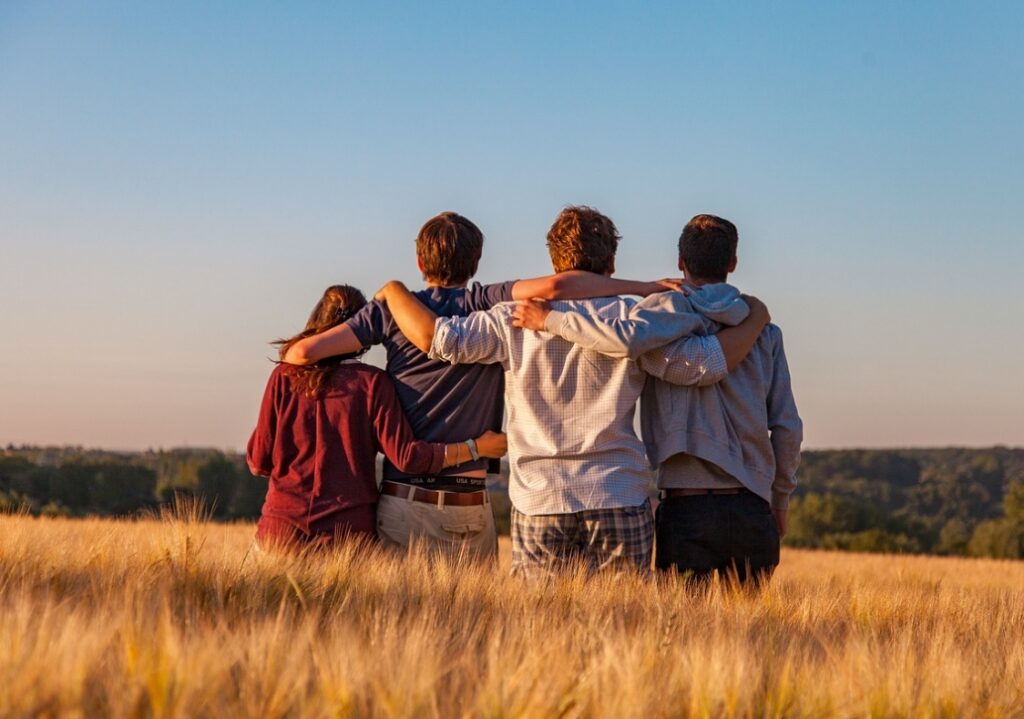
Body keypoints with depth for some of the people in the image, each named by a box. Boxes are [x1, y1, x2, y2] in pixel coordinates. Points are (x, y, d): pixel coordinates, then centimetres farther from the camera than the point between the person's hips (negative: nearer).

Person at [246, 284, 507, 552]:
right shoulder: (372, 382, -3)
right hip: (349, 530, -1)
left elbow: (258, 461, 5)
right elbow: (406, 455, -8)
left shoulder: (284, 377, 3)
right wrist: (476, 448, 0)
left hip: (282, 528, 1)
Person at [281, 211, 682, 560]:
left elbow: (303, 351, -1)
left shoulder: (392, 309, 4)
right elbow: (554, 286, -17)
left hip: (402, 501, 1)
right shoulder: (489, 306, 0)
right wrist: (647, 288, -11)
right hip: (469, 508, -1)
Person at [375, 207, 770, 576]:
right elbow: (705, 363, -3)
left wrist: (393, 290, 13)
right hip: (620, 504, 0)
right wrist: (754, 321, 14)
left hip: (539, 503, 0)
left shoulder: (516, 320, 0)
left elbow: (436, 337, -6)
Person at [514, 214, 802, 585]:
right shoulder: (764, 330, 9)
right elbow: (787, 426, 8)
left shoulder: (669, 308, -2)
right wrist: (780, 501, 19)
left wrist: (550, 319, -13)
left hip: (687, 507, -3)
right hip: (751, 508, 3)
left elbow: (628, 339, -26)